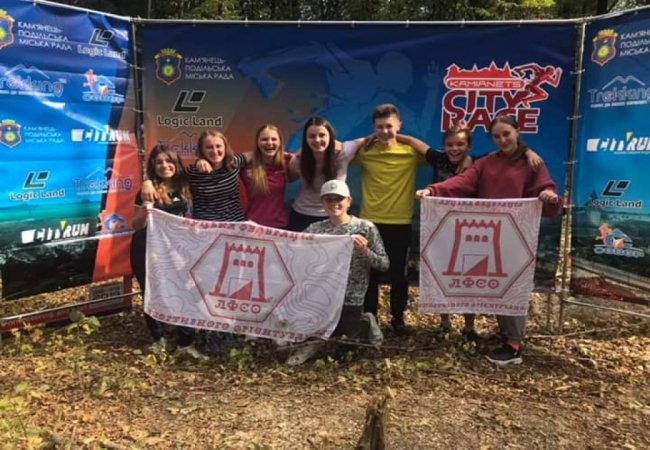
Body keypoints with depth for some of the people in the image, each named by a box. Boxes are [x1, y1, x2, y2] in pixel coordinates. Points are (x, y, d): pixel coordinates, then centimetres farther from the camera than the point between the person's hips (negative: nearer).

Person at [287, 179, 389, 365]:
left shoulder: (366, 228, -5)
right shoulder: (315, 229, 2)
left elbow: (384, 264, -5)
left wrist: (364, 251, -21)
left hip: (349, 301, -2)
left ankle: (365, 324, 30)